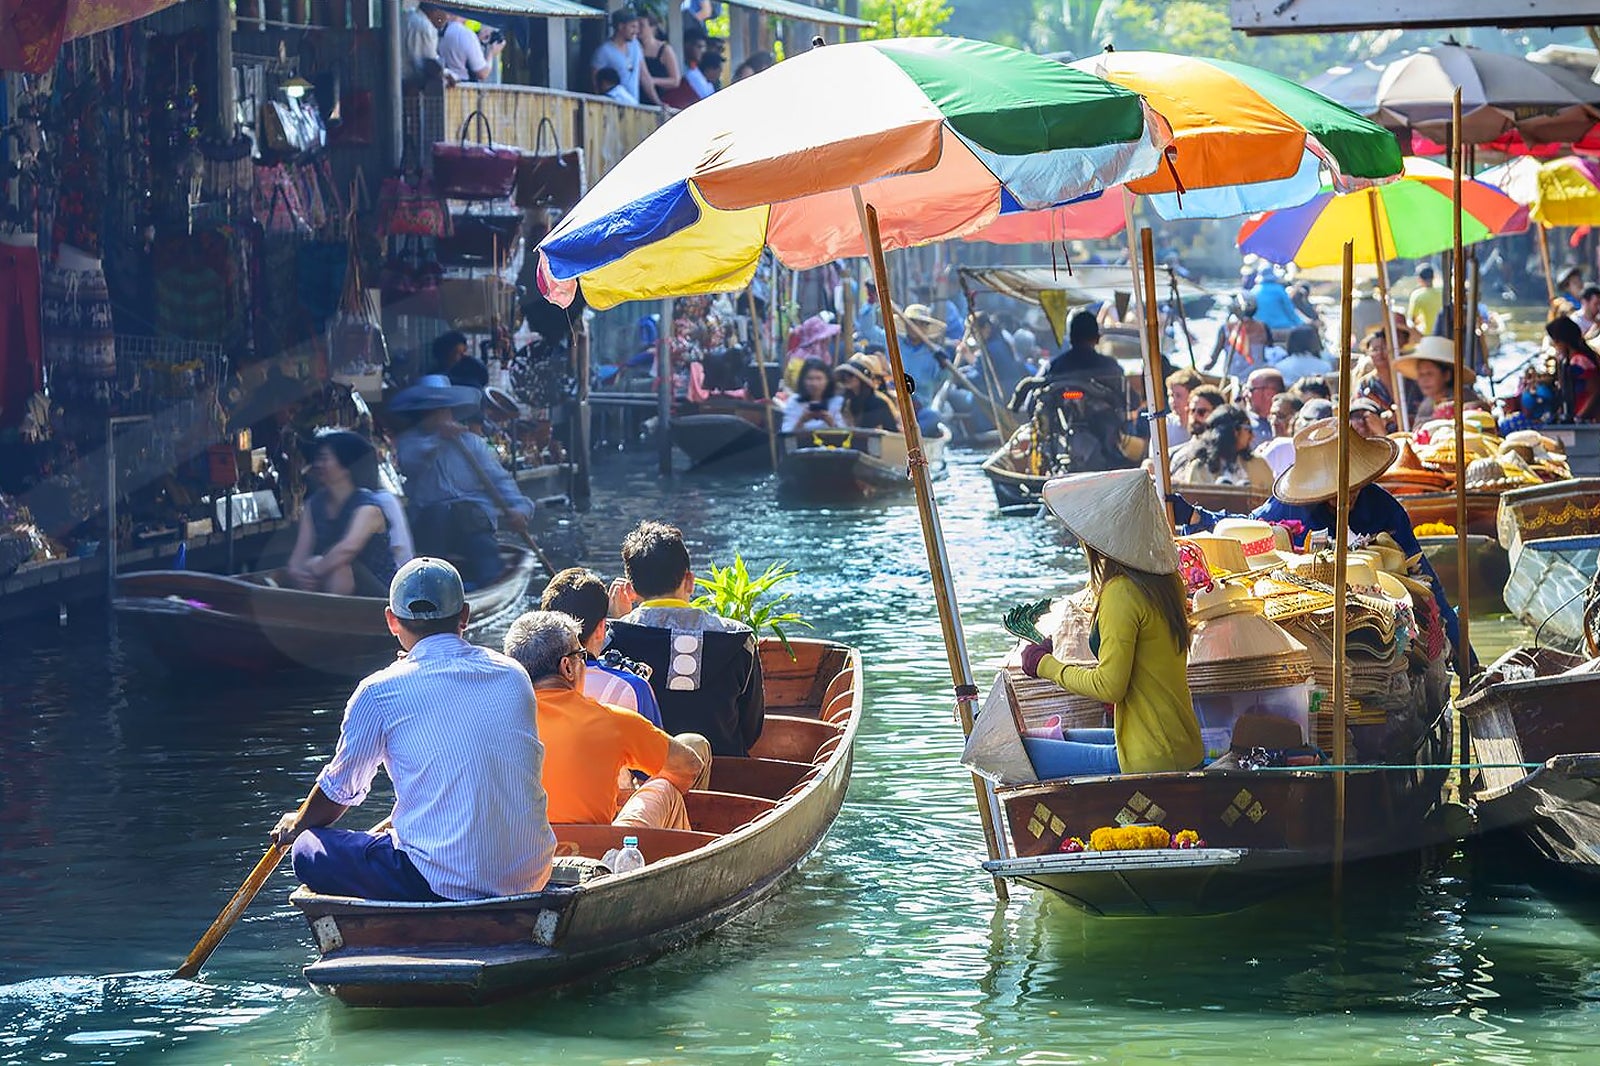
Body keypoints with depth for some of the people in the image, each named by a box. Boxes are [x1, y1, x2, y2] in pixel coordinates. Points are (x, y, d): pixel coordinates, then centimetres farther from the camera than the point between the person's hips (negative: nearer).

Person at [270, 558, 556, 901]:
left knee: (309, 851, 9)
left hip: (442, 884, -6)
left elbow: (339, 790, 13)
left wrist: (297, 824, 34)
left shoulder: (380, 692, -3)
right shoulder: (514, 676, 10)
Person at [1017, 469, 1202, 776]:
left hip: (1151, 759, -9)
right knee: (1063, 738, 28)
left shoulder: (1121, 593, -19)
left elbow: (1109, 686, -18)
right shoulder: (1167, 580, 7)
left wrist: (1045, 665, -5)